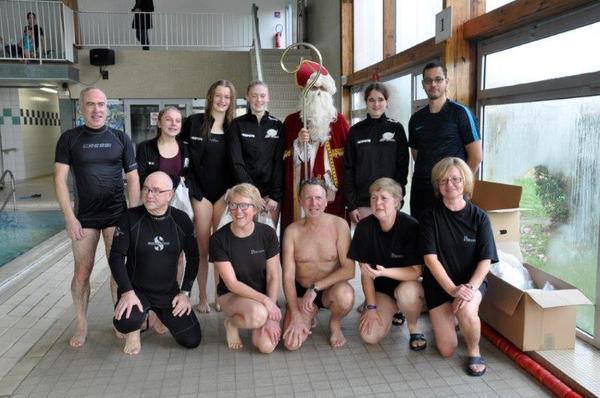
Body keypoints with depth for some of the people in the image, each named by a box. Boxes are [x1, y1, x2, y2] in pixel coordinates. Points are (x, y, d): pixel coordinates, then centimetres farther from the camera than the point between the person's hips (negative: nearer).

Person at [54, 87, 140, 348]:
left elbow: (132, 179, 4)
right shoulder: (69, 139, 1)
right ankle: (82, 325, 19)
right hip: (84, 216, 0)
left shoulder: (120, 138, 3)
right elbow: (60, 179, -2)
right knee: (82, 271, 4)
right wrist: (69, 217, -8)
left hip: (117, 214, 0)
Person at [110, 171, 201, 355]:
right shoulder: (130, 218, -10)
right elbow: (116, 256, -9)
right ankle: (133, 332, 7)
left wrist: (185, 292, -1)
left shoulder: (181, 220, -5)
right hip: (136, 290, -2)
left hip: (169, 292, 3)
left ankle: (161, 313, 28)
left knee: (192, 340, -3)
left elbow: (193, 257, 5)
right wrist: (127, 291, -20)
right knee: (126, 323, -35)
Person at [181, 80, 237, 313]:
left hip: (224, 193, 1)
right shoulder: (194, 122, -1)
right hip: (200, 192, -1)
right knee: (203, 247, 4)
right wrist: (190, 187, -2)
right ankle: (203, 297, 16)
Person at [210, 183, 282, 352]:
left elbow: (273, 277, -7)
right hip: (231, 295, -2)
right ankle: (231, 322, 0)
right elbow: (231, 283, -16)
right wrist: (265, 300, -25)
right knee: (258, 314, -35)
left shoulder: (267, 234, -10)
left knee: (267, 346, -19)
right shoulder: (219, 239, -15)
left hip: (264, 296, 3)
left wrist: (270, 317, -15)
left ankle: (256, 323, 15)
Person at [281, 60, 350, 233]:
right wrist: (298, 142, -9)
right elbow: (283, 157, 7)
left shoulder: (339, 120, 5)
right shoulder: (291, 121, 7)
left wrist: (348, 188, -4)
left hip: (332, 191, 0)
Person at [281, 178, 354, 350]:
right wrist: (296, 316, -17)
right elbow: (288, 277, -9)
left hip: (330, 289, -1)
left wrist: (316, 287, -22)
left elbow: (348, 270, -17)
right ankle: (309, 317, 18)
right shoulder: (292, 231, -9)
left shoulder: (339, 225, -13)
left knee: (345, 294, -37)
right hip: (302, 291, 1)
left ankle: (335, 324, 0)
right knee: (291, 343, -19)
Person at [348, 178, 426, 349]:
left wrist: (384, 272, -37)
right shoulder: (364, 227, -12)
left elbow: (415, 271, -20)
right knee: (369, 336, -16)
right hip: (380, 288, 3)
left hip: (406, 282, -3)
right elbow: (365, 272, -7)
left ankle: (414, 327, -4)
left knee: (406, 292, -39)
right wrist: (371, 307, -10)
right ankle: (392, 309, 18)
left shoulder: (411, 226, -20)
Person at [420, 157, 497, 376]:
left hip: (471, 281, 0)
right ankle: (449, 317, 30)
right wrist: (452, 289, -24)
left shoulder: (479, 217, -6)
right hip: (439, 283, 1)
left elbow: (485, 261, -8)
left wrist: (470, 288, -25)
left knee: (467, 310, -36)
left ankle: (474, 351, -5)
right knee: (446, 350, -4)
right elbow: (430, 258, -14)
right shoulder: (430, 215, -8)